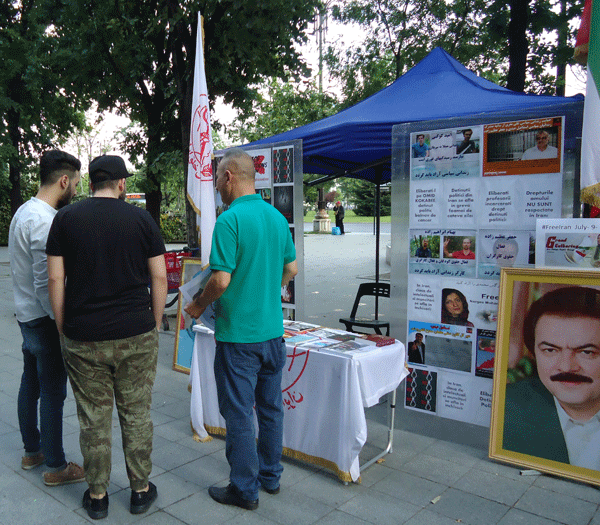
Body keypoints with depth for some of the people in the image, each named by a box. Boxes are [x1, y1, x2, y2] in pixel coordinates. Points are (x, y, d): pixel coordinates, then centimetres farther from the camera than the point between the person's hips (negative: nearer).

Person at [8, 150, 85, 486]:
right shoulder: (45, 221, -22)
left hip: (26, 315, 10)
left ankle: (32, 451, 35)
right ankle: (56, 466, 13)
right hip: (45, 319, -10)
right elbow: (46, 283, -25)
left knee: (31, 385, 19)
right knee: (53, 392, 0)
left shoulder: (25, 211, 10)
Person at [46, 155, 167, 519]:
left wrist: (63, 329, 7)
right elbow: (159, 277, -2)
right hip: (137, 336, 0)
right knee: (136, 415, 12)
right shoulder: (142, 219, -1)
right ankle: (141, 490, 25)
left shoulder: (66, 219, 1)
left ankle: (97, 496, 26)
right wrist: (155, 325, 8)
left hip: (84, 338, 1)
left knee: (94, 419, 12)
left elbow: (56, 279, -1)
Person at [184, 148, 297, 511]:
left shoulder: (229, 220, -17)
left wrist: (199, 305, -4)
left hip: (238, 335, -7)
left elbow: (221, 280, -21)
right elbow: (291, 270, 12)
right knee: (270, 407, 18)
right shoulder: (278, 217, 5)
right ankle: (270, 475, 33)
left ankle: (245, 489, 19)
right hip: (273, 330, 7)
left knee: (239, 413, 6)